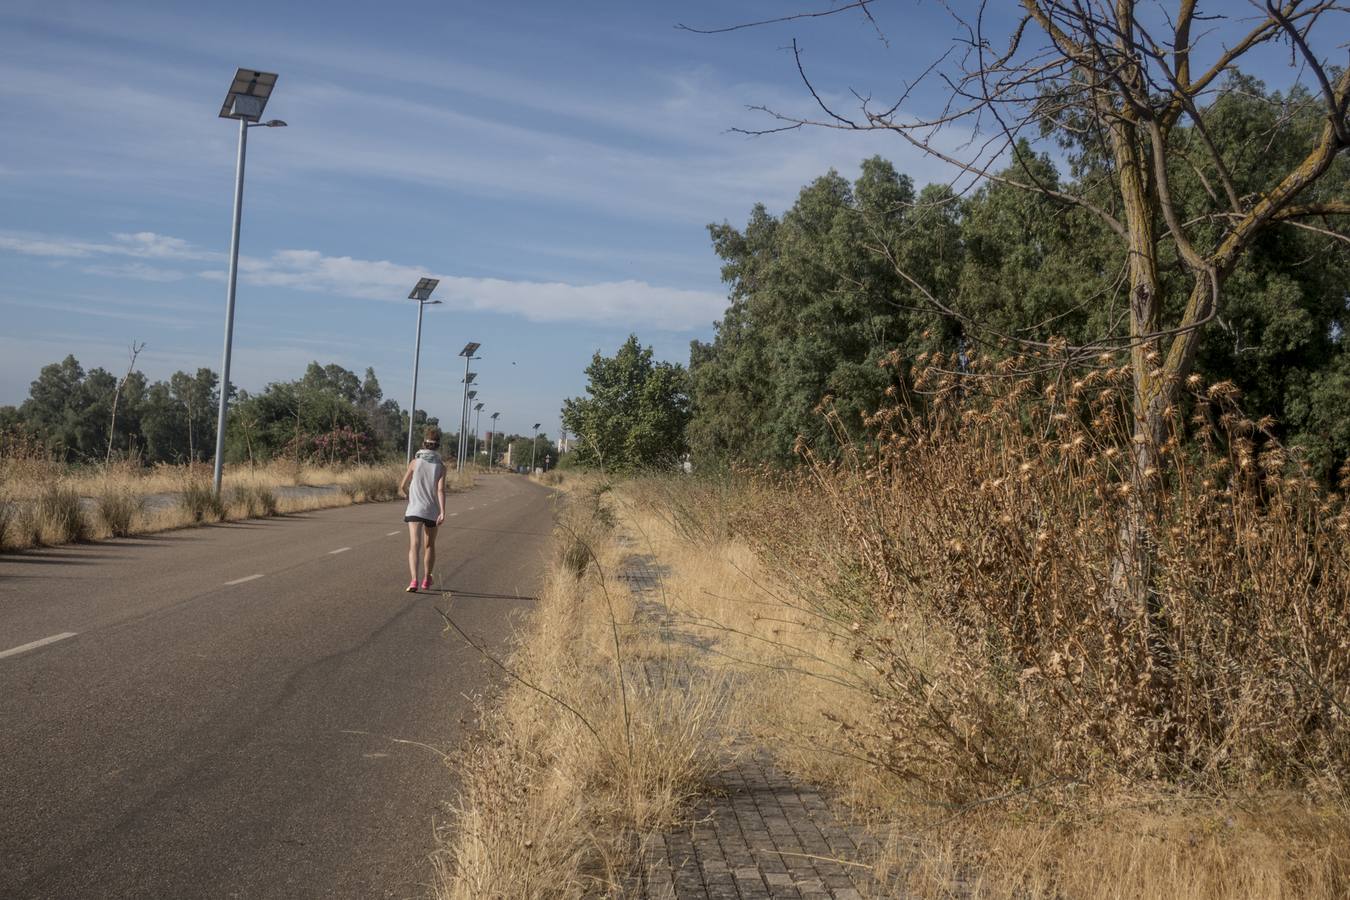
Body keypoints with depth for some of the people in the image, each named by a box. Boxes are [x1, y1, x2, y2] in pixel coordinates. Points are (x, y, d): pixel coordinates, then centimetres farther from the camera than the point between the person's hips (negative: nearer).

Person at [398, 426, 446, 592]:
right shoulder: (441, 466, -1)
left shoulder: (415, 462, -1)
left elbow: (402, 488, 4)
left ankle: (414, 580, -29)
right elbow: (441, 490, -13)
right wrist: (443, 512, -19)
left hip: (415, 510, -1)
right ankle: (427, 579, 33)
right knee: (429, 545, 19)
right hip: (433, 511, 2)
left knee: (414, 545, -10)